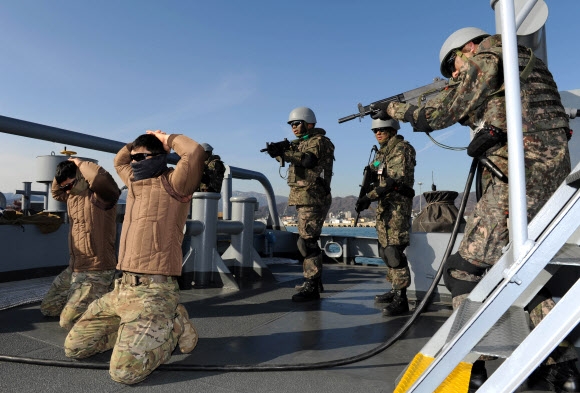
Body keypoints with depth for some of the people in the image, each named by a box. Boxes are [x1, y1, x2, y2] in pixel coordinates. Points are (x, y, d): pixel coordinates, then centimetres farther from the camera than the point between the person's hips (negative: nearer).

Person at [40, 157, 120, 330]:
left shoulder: (100, 195, -18)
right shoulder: (72, 195, 9)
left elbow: (102, 179, -40)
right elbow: (56, 193, 30)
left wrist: (79, 162, -20)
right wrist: (61, 172, 9)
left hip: (96, 271, -10)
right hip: (73, 268, 10)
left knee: (68, 321, -14)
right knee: (48, 308, 22)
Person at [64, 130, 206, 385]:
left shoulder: (172, 185, -7)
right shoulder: (136, 182, 17)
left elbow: (196, 152, -25)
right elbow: (119, 161, 37)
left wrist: (166, 140, -5)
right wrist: (141, 144, 18)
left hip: (154, 290, -9)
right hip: (123, 287, 9)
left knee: (124, 371, -21)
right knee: (74, 347, 13)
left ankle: (172, 328, 3)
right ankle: (144, 332, 18)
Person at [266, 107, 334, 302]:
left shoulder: (319, 141, -6)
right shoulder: (300, 143, 21)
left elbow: (309, 159, -24)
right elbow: (291, 156, 5)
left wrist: (284, 153, -30)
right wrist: (279, 151, -15)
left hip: (312, 198, -10)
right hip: (304, 198, 10)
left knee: (307, 241, -13)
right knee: (308, 240, 14)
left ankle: (311, 287, -9)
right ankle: (314, 281, 25)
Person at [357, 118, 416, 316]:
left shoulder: (401, 149, -8)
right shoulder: (382, 152, 20)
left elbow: (394, 180, -20)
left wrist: (369, 196, -23)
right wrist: (366, 195, -1)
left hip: (398, 205, -9)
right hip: (384, 205, 9)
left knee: (393, 249, -13)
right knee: (385, 249, 12)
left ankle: (401, 298, -10)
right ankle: (395, 290, 23)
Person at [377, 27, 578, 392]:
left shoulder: (487, 56, 2)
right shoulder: (530, 62, 28)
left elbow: (438, 114, -4)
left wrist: (394, 108, 9)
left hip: (519, 176, -10)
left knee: (464, 268, -5)